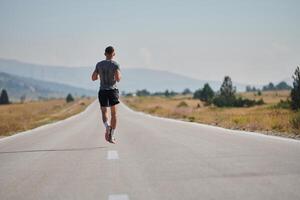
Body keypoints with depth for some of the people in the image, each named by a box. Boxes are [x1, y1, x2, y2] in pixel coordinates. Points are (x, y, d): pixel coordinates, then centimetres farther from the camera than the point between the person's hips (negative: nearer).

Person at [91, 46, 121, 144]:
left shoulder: (99, 64, 4)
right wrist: (119, 75, 6)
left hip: (102, 91, 2)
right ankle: (111, 136, 4)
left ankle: (107, 126, -24)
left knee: (104, 112, 9)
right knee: (114, 114, 7)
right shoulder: (115, 65, -7)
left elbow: (93, 78, 7)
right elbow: (118, 79, -16)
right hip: (113, 90, -2)